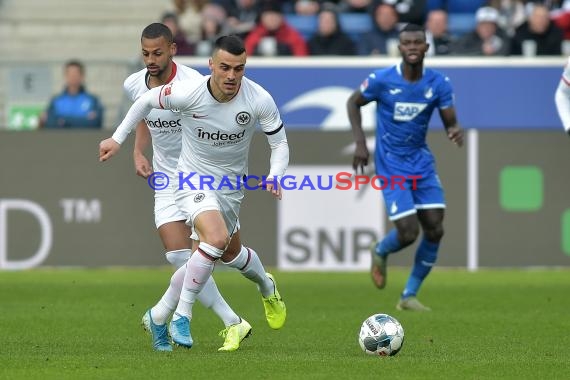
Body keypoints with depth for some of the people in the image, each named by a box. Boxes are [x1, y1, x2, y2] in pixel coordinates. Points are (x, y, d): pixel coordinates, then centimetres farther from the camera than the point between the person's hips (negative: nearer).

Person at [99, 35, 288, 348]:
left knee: (230, 253, 22)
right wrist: (117, 139, -3)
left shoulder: (260, 101, -20)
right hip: (193, 181, -3)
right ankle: (181, 317, -20)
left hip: (232, 187, 3)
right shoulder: (188, 93, -25)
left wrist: (275, 176, -26)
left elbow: (279, 143, -7)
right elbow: (148, 100, -6)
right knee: (217, 237, -31)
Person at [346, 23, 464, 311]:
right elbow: (353, 103, 4)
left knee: (435, 230, -5)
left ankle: (409, 296, 10)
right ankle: (380, 253, 24)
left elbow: (450, 122, -2)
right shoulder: (382, 80, -13)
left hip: (422, 163, 4)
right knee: (408, 233, -14)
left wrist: (455, 132, -28)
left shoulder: (439, 83, -5)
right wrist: (360, 143, -6)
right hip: (391, 167, -4)